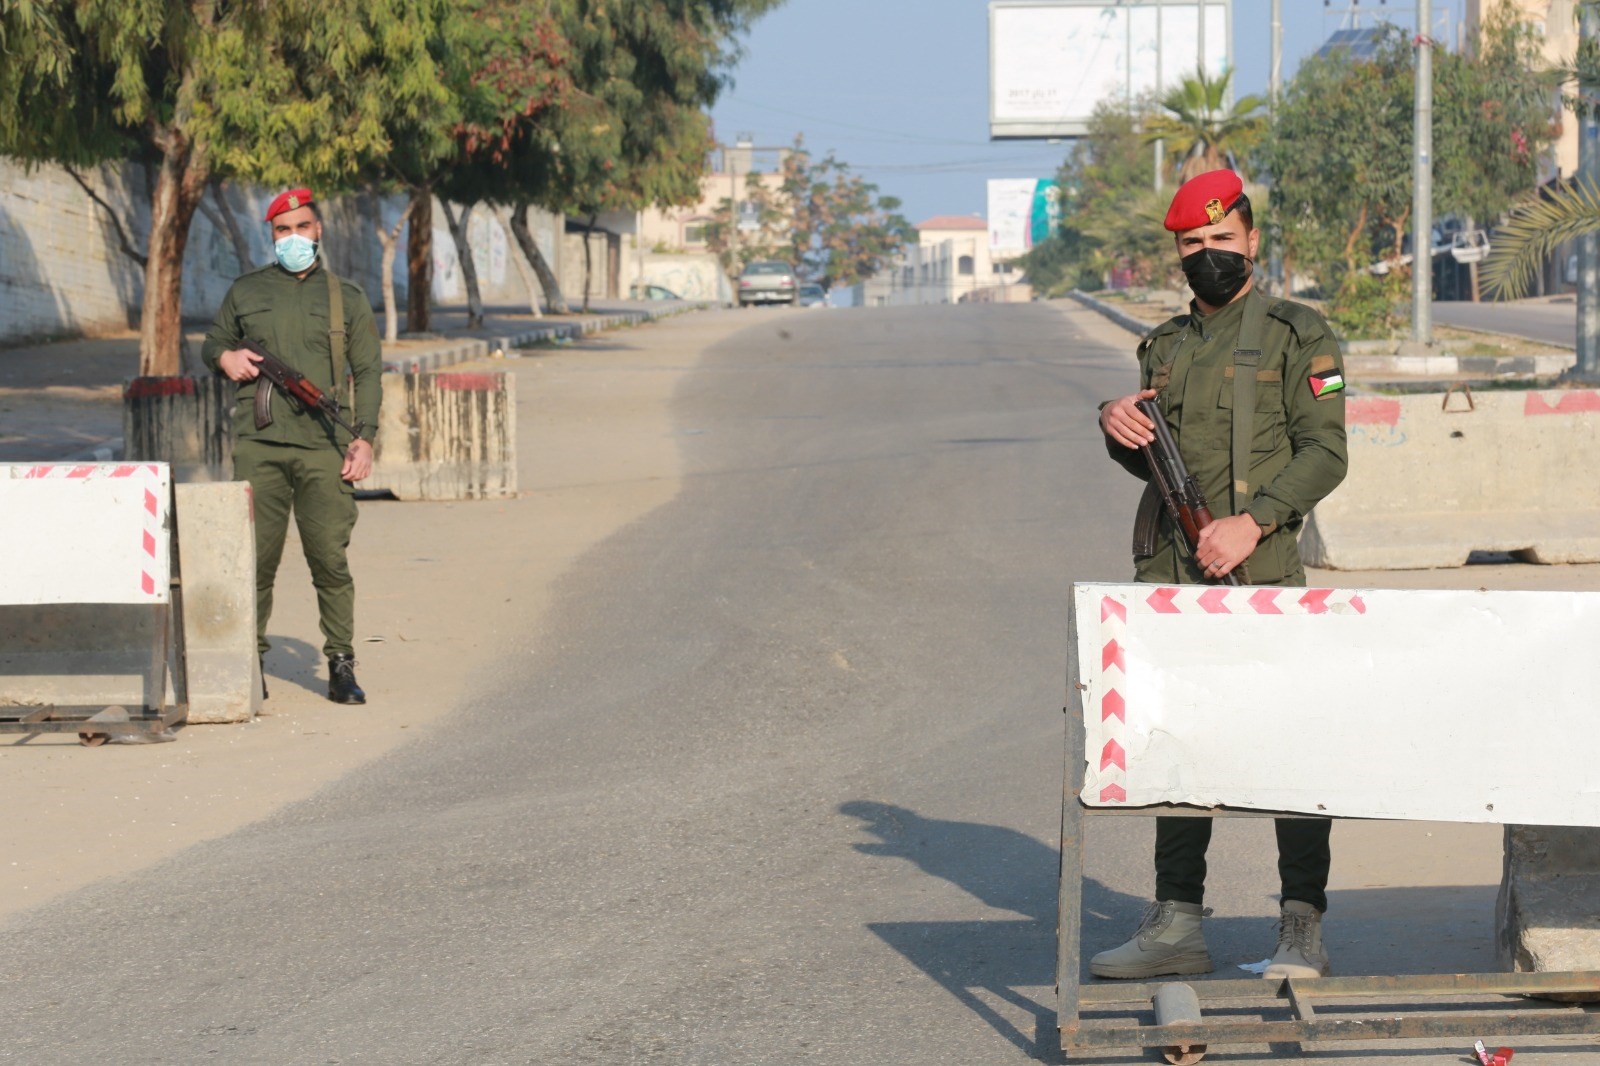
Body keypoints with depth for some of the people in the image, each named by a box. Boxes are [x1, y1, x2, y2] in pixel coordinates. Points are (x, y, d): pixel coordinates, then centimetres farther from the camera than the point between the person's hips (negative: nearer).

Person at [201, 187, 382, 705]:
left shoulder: (347, 298, 12)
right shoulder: (246, 291, 14)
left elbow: (369, 372, 10)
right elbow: (212, 342, 24)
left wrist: (365, 437, -2)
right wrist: (225, 357, -1)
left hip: (323, 448, -1)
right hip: (258, 446, 1)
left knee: (330, 560, -5)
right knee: (256, 559, -1)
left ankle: (341, 667, 1)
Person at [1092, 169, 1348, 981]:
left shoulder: (1296, 335, -1)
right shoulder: (1164, 346, 17)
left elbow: (1323, 452, -7)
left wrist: (1253, 522, -19)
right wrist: (1119, 429, -1)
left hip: (1260, 571, -6)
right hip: (1170, 571, 6)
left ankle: (1302, 929, -2)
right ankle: (1176, 923, 12)